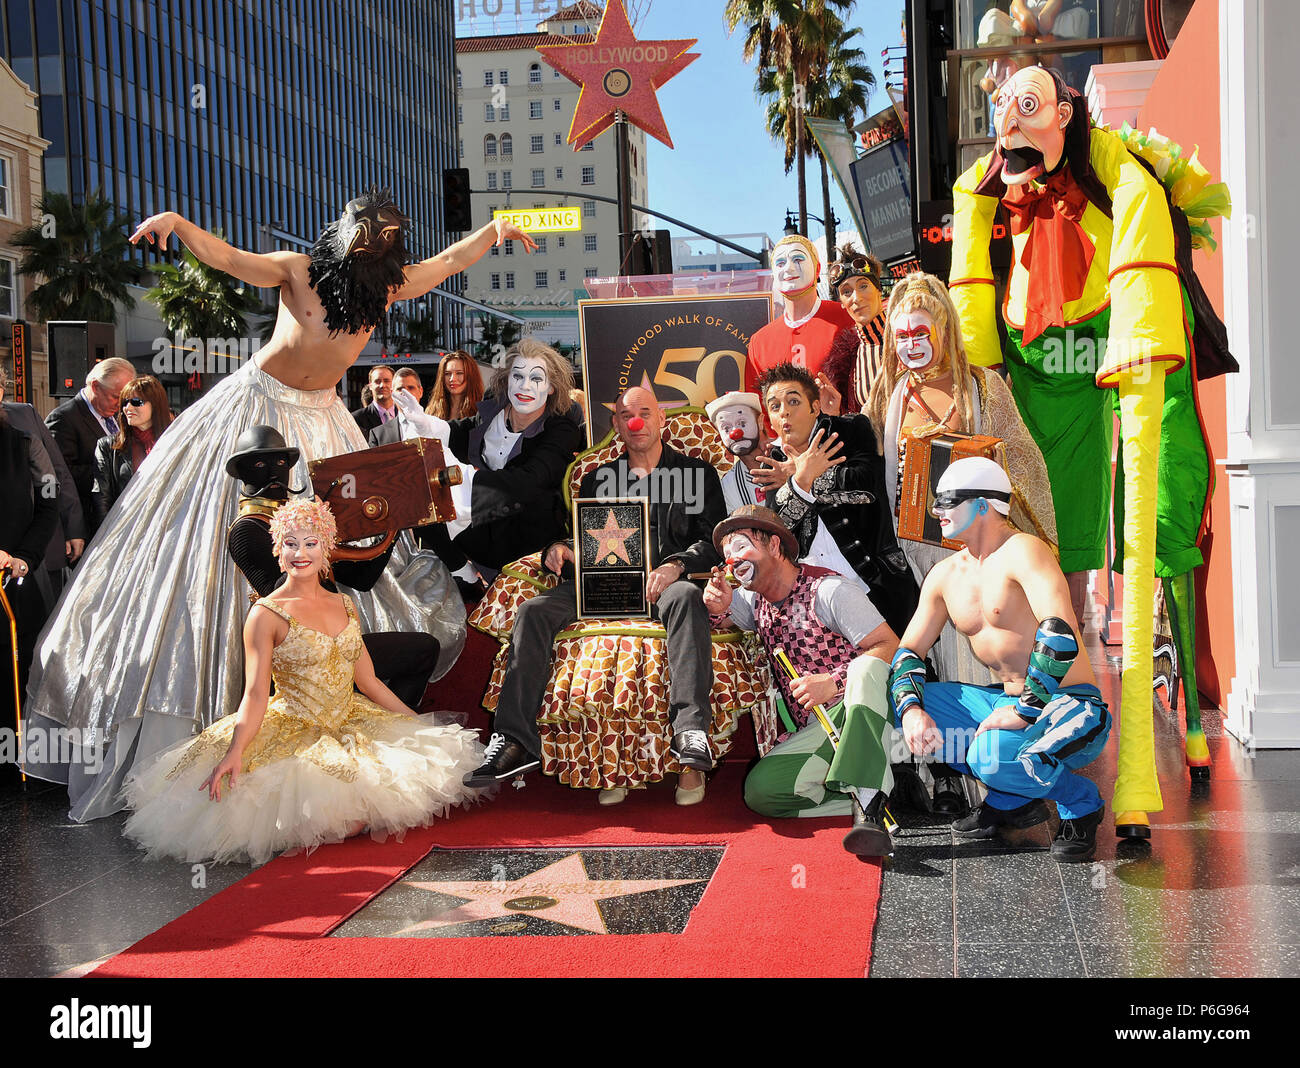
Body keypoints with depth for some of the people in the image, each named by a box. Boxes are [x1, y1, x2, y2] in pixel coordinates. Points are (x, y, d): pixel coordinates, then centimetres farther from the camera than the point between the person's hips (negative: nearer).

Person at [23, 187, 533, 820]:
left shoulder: (386, 287, 1)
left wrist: (493, 231, -7)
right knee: (224, 540, -4)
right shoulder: (300, 270, -10)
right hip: (260, 406, -4)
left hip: (319, 421, 4)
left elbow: (452, 261, 7)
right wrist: (178, 223, -36)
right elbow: (227, 258, -19)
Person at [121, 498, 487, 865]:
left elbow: (368, 681, 17)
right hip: (294, 732, -6)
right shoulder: (266, 614, -5)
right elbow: (255, 693, -12)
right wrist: (235, 751, -26)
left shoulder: (344, 605, 12)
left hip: (350, 724, 6)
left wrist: (416, 722, 15)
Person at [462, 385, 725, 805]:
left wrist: (676, 565, -16)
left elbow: (713, 541, 5)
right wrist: (557, 548, -4)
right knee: (534, 611, -23)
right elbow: (579, 540, 22)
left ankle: (691, 739, -50)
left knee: (686, 597, -40)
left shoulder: (698, 473, 17)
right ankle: (513, 741, -29)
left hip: (665, 581, -3)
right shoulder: (597, 479, 27)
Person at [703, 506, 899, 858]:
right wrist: (717, 608, 0)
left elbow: (890, 647, -14)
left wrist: (834, 683, -27)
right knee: (760, 792, -22)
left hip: (864, 712, -5)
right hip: (815, 732, 5)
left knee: (866, 665, -39)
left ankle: (869, 808, -47)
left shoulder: (829, 589, -8)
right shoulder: (754, 601, 14)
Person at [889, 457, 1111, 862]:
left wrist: (1024, 711, -29)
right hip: (1008, 702, 8)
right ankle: (1012, 797, 4)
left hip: (1070, 706, -8)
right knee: (896, 702, -3)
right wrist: (911, 709, -10)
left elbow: (1061, 633, -29)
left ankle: (1082, 803, -2)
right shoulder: (945, 575, 9)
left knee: (990, 757, -35)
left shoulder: (1021, 550, -16)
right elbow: (908, 651, 10)